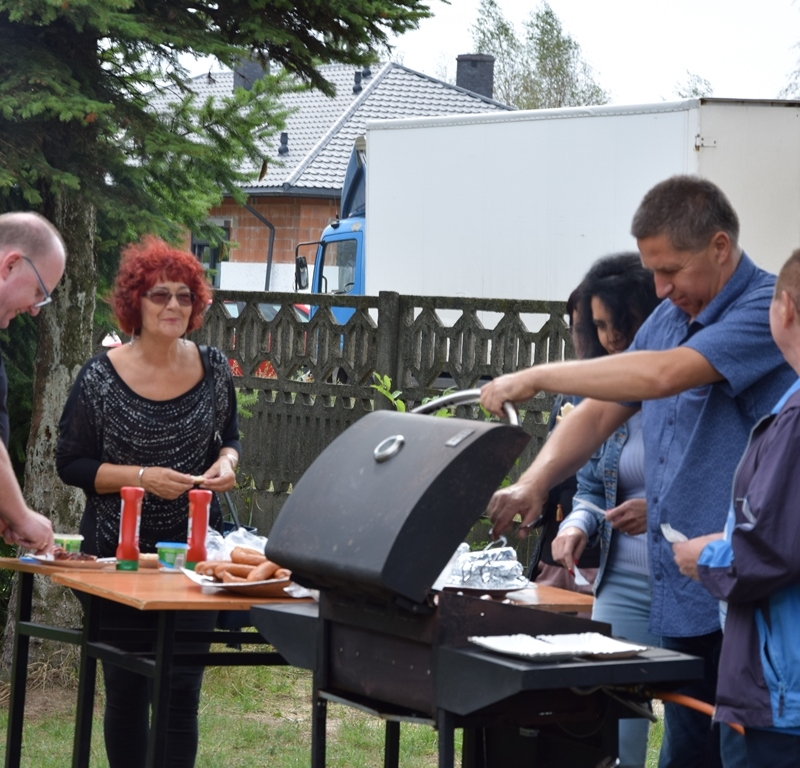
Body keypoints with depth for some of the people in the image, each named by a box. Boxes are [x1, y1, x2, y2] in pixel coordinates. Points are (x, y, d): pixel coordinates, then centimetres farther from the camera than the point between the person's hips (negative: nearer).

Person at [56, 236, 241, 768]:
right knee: (127, 688, 6)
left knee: (183, 689, 1)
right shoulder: (101, 378, -7)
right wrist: (141, 476, -17)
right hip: (120, 550, -2)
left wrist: (226, 461, -6)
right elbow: (70, 464, -4)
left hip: (195, 546, 2)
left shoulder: (213, 369, 2)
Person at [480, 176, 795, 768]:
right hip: (681, 597, 8)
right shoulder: (669, 318, 15)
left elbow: (664, 374, -26)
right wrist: (535, 484, 1)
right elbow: (602, 412, 18)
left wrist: (539, 377, -18)